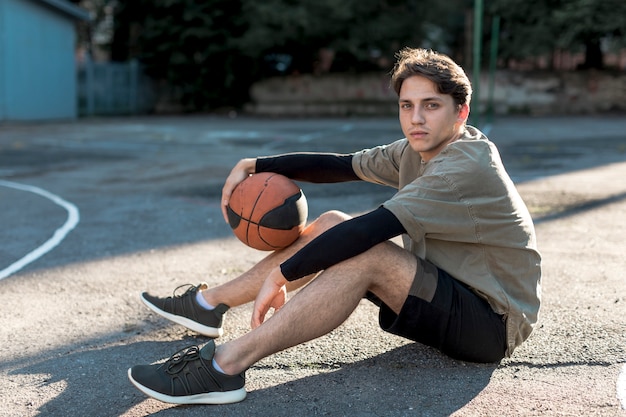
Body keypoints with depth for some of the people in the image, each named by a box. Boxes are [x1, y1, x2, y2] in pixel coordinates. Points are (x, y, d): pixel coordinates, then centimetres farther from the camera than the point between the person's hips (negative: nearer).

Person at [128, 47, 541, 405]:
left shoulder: (468, 166, -24)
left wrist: (282, 274, -28)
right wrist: (255, 165, -3)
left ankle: (226, 365, -33)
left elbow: (371, 228, -31)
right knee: (332, 224, 1)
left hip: (491, 324, -9)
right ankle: (209, 303, 8)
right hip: (449, 295, 9)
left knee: (364, 250, -31)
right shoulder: (418, 151, 5)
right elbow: (341, 165, 7)